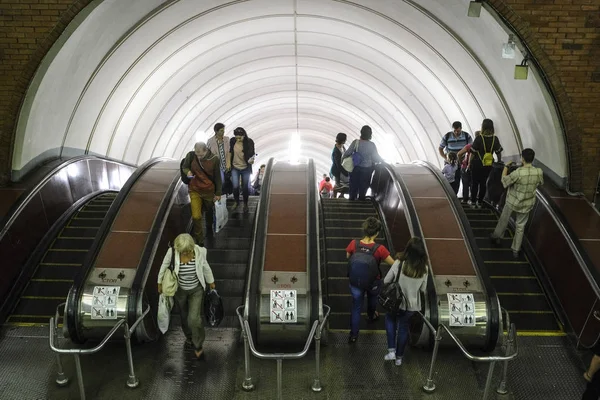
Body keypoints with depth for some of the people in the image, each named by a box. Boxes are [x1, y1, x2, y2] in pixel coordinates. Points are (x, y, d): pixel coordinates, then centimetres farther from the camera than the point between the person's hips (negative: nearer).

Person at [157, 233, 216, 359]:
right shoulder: (172, 252, -25)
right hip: (180, 290, 1)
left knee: (194, 319, -10)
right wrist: (160, 283, 6)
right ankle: (189, 337, 53)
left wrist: (211, 282, 9)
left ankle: (198, 346, 16)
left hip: (196, 290, -1)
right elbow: (164, 266, -6)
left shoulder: (199, 251, -24)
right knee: (184, 316, 22)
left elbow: (205, 267, -5)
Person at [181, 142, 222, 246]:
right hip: (194, 190, -1)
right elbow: (184, 167, 5)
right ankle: (199, 240, 7)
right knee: (196, 216, -11)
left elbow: (217, 177, -3)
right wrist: (187, 171, -19)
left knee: (209, 212, 22)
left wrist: (218, 193, 0)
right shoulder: (191, 155, -13)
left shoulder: (214, 159, -13)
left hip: (209, 191, 1)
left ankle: (209, 228, 53)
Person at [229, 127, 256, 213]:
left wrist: (251, 160, -29)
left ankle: (245, 204, 27)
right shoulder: (232, 141, -9)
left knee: (245, 187, 6)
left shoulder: (249, 142, -15)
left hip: (245, 168, -1)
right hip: (235, 167, 1)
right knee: (235, 186, -1)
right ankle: (236, 202, 26)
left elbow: (252, 154, -8)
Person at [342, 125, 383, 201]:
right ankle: (361, 198, 29)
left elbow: (347, 153, -15)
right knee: (364, 186, 17)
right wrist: (382, 161, 10)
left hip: (356, 168, 0)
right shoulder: (372, 145, -16)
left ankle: (352, 198, 29)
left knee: (354, 185, 18)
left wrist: (342, 158, 5)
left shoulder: (356, 143, -17)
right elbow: (376, 157, -10)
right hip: (367, 169, 0)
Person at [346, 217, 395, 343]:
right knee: (372, 300, 32)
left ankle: (353, 335, 23)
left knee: (356, 307, 17)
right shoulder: (380, 249, -30)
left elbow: (348, 257, -1)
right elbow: (393, 264, -16)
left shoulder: (354, 244, -22)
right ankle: (371, 316, 61)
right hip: (373, 282, -1)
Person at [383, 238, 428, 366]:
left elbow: (386, 281, -13)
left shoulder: (399, 263, -25)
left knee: (390, 319, 28)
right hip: (411, 304, 2)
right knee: (403, 327, 22)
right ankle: (399, 357, 37)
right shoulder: (424, 268, -16)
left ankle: (391, 350, 20)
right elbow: (423, 289, -3)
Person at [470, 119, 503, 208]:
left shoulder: (479, 138, -17)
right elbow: (499, 153, 2)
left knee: (474, 183, 10)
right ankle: (480, 202, 23)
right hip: (488, 165, 4)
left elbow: (472, 152, -14)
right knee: (483, 183, 15)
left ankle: (473, 202, 16)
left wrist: (469, 164, -5)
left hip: (477, 164, -4)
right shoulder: (495, 139, -4)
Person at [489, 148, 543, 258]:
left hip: (512, 202, -3)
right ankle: (516, 250, 26)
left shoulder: (517, 173, -30)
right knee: (520, 226, 17)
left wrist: (506, 167, -3)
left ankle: (496, 237, 45)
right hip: (526, 204, 3)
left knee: (504, 220, 23)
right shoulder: (539, 172, -17)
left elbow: (504, 181, -14)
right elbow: (540, 183, 5)